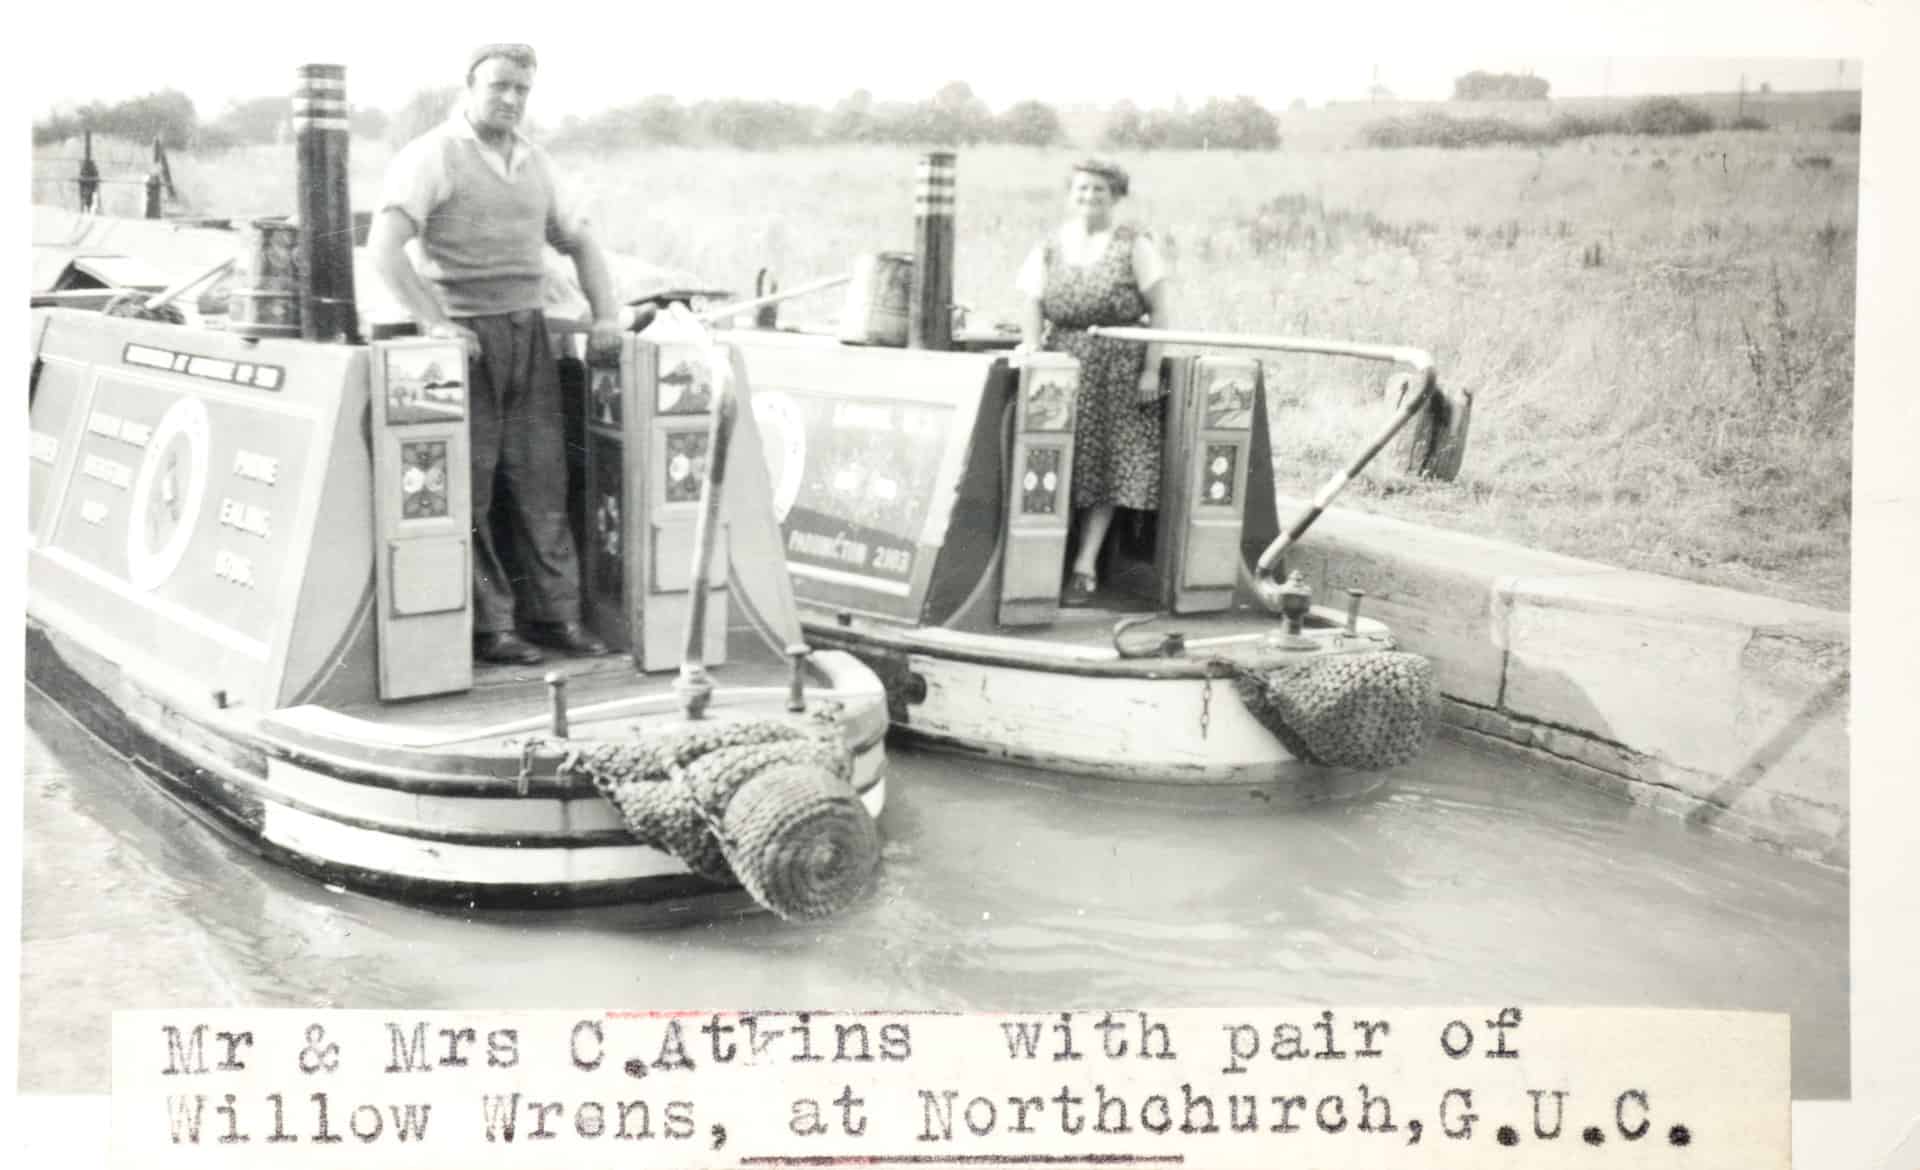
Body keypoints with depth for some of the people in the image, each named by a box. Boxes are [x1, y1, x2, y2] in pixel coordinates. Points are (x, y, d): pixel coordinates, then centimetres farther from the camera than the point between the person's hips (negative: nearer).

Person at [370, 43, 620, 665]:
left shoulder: (533, 162, 14)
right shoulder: (432, 156, -6)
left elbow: (579, 241, 22)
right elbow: (383, 246, -17)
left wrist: (607, 314, 8)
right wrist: (433, 322, -24)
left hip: (529, 334, 6)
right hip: (466, 338, -6)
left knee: (541, 481, 5)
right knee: (470, 488, -2)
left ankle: (556, 614, 10)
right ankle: (486, 628, 2)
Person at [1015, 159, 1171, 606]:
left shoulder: (1133, 244, 2)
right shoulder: (1048, 248, 10)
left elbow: (1158, 310, -2)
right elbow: (1032, 308, 3)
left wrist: (1152, 369, -10)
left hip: (1120, 366, -2)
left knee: (1107, 467, -3)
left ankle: (1085, 567, 2)